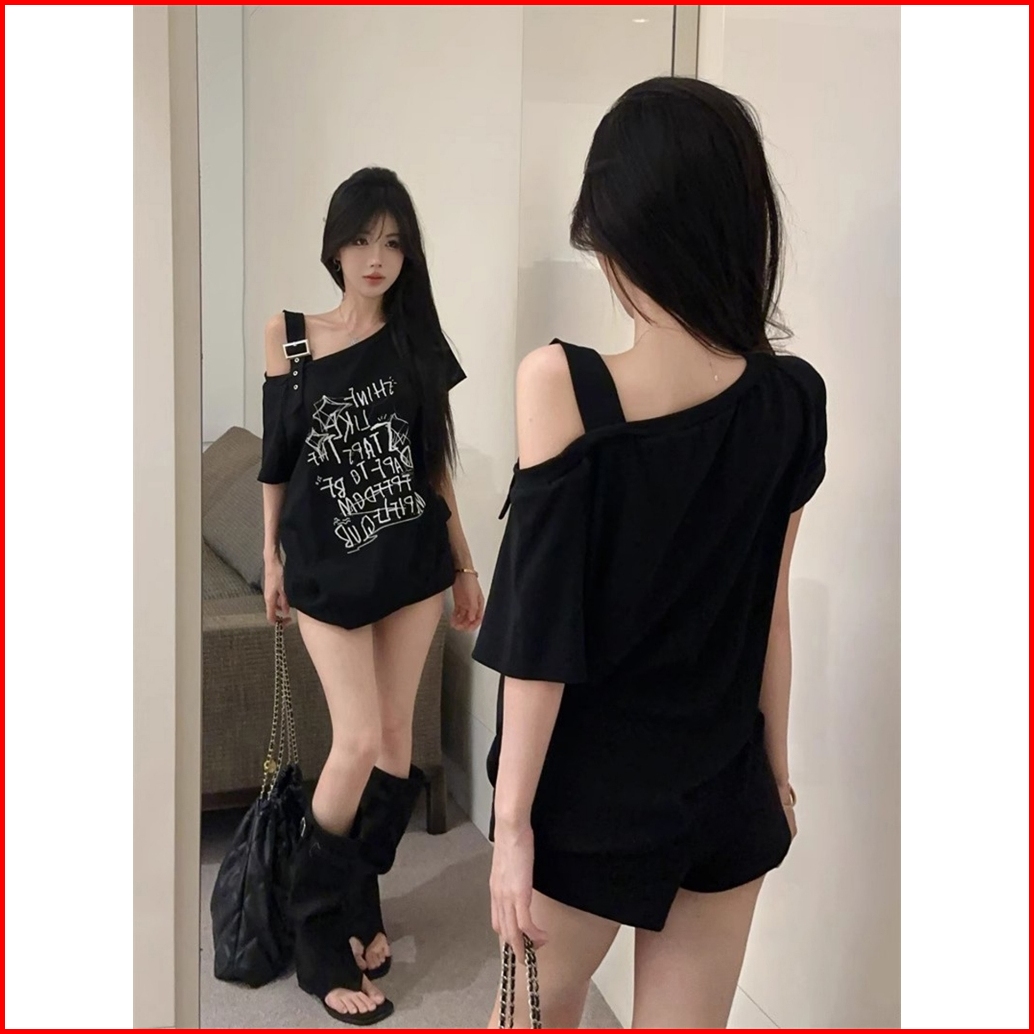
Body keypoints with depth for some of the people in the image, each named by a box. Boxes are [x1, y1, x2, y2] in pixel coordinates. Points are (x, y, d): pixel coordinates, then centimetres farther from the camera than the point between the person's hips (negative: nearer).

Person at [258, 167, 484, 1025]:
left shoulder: (417, 342, 3)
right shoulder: (287, 337, -1)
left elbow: (435, 463, 7)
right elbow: (276, 458, 4)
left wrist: (465, 565, 8)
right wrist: (274, 559, 5)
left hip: (412, 561, 3)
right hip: (328, 567, -2)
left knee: (395, 738, 7)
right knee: (358, 741, -7)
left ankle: (360, 902, 28)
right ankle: (321, 932, 12)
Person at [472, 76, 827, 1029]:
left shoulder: (561, 388, -21)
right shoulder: (793, 399, -9)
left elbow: (540, 639, -18)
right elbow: (770, 612, 0)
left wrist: (512, 819, -8)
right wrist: (776, 772, 13)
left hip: (589, 794, -3)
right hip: (725, 793, 4)